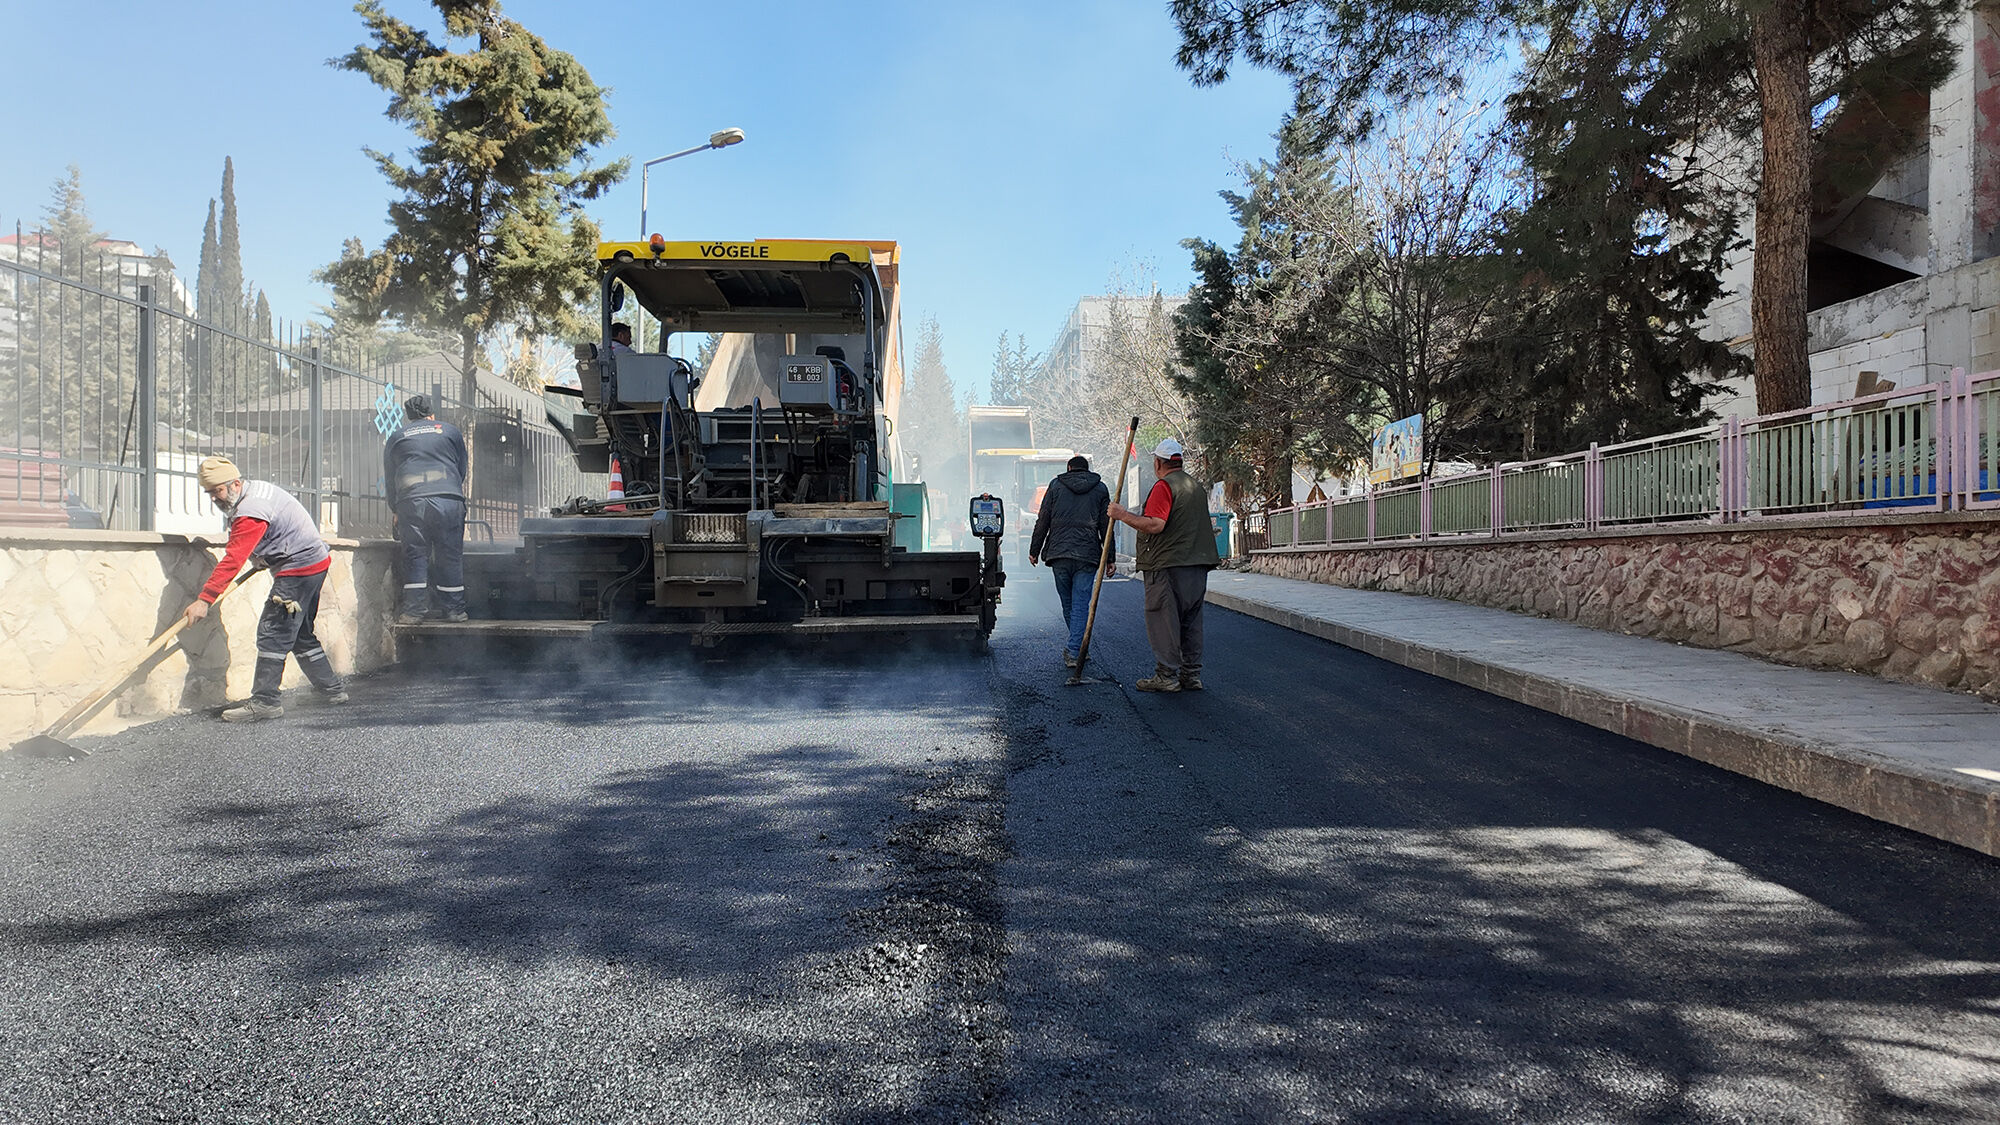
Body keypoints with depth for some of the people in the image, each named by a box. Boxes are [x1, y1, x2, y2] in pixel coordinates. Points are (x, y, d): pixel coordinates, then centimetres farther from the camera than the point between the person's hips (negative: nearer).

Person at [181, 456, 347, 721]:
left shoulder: (250, 512, -21)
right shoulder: (256, 488, 10)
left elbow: (232, 560, -26)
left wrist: (204, 600, -27)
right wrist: (263, 557, 20)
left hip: (298, 568, -11)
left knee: (273, 632, -12)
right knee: (300, 634, 17)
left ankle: (265, 701, -13)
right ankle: (333, 689, 23)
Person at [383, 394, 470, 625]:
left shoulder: (396, 438, 19)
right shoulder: (451, 431, 17)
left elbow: (389, 480, 21)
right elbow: (462, 469, 24)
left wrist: (396, 510, 30)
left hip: (410, 502, 1)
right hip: (449, 500, 0)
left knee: (414, 556, 3)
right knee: (450, 556, 4)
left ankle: (413, 611, -1)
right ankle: (455, 610, 6)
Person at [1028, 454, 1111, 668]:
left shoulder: (1056, 485, 9)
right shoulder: (1100, 489, 10)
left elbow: (1042, 522, 6)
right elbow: (1106, 526, 7)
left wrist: (1034, 550, 12)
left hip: (1059, 554, 1)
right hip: (1088, 555, -1)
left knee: (1067, 604, 13)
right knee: (1081, 604, -1)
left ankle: (1078, 648, 25)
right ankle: (1074, 651, -11)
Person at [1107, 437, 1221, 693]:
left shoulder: (1163, 486, -11)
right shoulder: (1196, 487, 18)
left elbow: (1155, 525, -21)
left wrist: (1123, 516, -11)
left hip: (1168, 566, -9)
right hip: (1198, 565, 9)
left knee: (1163, 619, -3)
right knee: (1190, 622, 12)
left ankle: (1166, 676, -3)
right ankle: (1191, 675, 15)